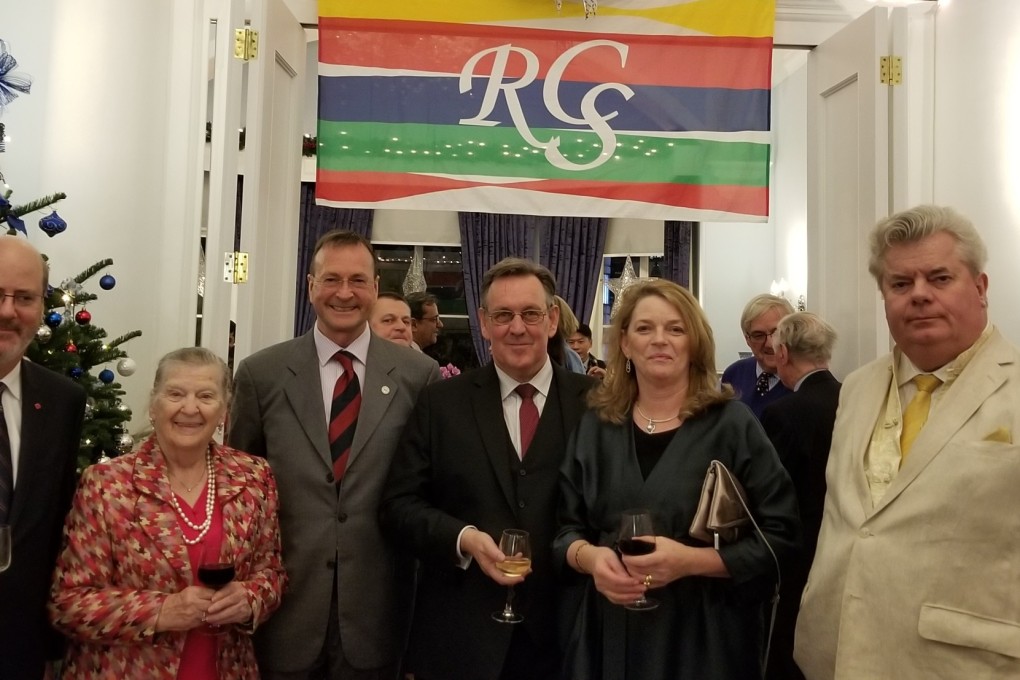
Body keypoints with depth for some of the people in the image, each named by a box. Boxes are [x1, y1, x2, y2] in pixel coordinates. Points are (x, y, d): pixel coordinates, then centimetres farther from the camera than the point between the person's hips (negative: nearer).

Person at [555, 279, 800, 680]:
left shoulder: (732, 425, -7)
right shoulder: (595, 426, 2)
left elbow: (779, 537, -9)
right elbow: (566, 527, 7)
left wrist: (690, 561, -20)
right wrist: (590, 557, -14)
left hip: (704, 637, -2)